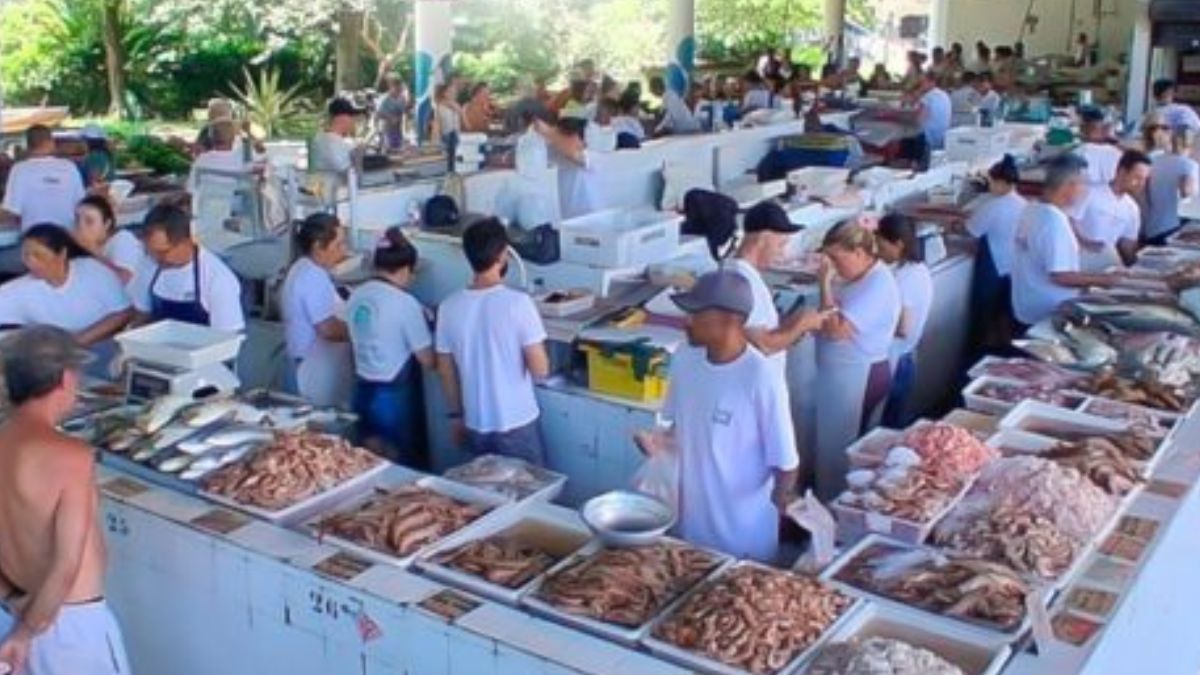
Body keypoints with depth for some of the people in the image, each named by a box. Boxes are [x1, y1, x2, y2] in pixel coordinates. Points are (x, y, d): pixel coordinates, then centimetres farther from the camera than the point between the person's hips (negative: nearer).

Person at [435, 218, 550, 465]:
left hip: (475, 424, 5)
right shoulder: (518, 303, -18)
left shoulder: (449, 307, -4)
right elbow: (540, 369, -17)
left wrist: (456, 415, 17)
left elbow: (446, 371, 5)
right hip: (517, 424, -4)